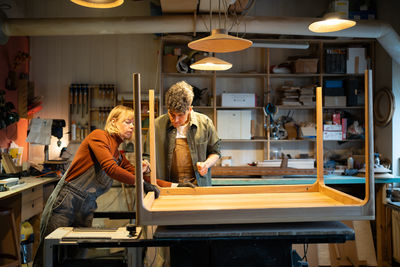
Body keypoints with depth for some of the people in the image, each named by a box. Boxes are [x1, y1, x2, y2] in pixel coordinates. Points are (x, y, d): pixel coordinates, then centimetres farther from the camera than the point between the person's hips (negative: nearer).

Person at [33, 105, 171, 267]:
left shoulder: (119, 155, 16)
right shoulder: (99, 136, -7)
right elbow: (110, 168, -21)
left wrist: (173, 186, 8)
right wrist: (141, 183, -19)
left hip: (86, 209, 7)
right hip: (65, 203, -7)